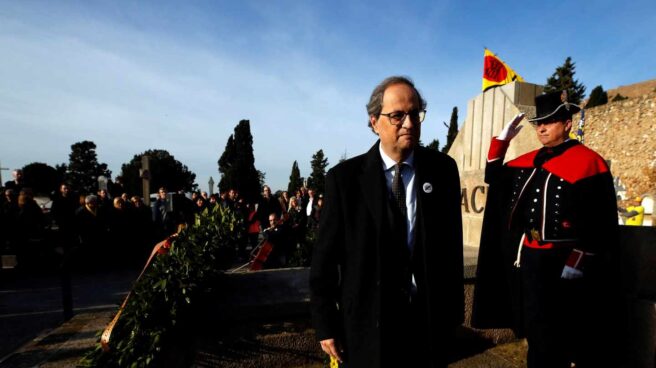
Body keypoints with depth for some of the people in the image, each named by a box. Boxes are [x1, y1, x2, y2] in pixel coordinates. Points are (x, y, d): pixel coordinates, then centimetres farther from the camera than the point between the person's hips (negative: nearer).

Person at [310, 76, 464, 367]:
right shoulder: (345, 177, -10)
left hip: (430, 319, 2)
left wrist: (454, 310, 3)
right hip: (367, 324, -1)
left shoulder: (442, 169, -3)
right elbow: (325, 258, -7)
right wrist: (325, 326, -5)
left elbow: (452, 243, 1)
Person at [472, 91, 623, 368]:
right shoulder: (528, 162, 9)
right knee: (535, 334, 20)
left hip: (559, 266, -6)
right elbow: (494, 178, 17)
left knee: (550, 338, 5)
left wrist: (577, 264, -17)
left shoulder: (588, 161, -10)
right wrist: (502, 140, 8)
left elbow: (600, 221, -14)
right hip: (523, 262, 7)